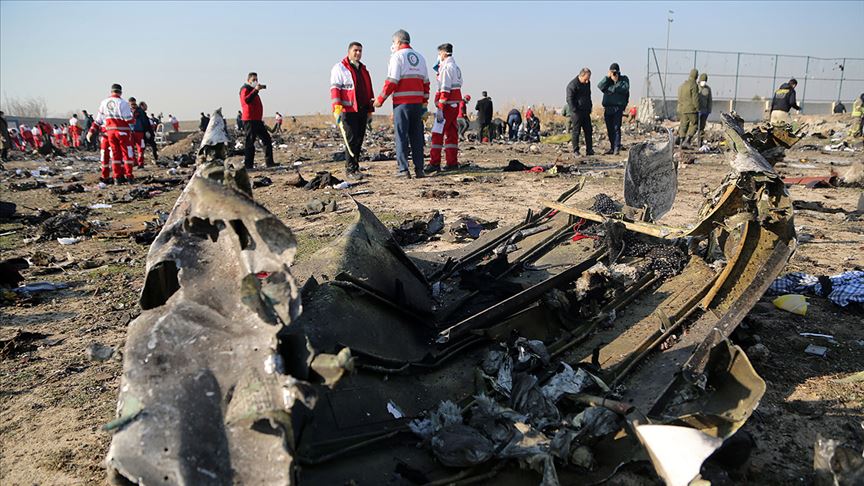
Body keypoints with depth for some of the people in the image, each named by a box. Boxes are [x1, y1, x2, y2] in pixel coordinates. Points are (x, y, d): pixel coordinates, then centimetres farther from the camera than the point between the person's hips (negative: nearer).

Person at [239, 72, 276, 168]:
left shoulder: (252, 90, 25)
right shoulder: (245, 89, -4)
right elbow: (246, 100, -26)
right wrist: (255, 90, -27)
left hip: (257, 120, 10)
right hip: (249, 120, -10)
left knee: (267, 139, 8)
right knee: (250, 142, -10)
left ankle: (269, 162, 9)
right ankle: (248, 165, -9)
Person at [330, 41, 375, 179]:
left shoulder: (363, 69, 21)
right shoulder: (340, 68, 0)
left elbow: (369, 90, 26)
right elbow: (335, 89, -7)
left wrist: (370, 110, 23)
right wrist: (337, 108, -18)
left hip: (362, 111, 7)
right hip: (348, 111, -7)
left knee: (359, 139, 7)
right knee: (351, 140, -9)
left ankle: (355, 167, 15)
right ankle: (350, 169, -5)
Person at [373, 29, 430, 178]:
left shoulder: (397, 56, -4)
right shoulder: (420, 57, 16)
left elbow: (391, 82, -11)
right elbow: (426, 82, 16)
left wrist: (380, 100, -3)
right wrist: (424, 103, 20)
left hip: (402, 103, -6)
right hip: (418, 102, 6)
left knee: (401, 135, -2)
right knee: (416, 136, 9)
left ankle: (403, 169, -5)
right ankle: (419, 169, 9)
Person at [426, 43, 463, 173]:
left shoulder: (446, 67, -11)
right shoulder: (456, 67, 18)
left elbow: (445, 90, -18)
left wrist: (439, 108, -20)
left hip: (447, 104, -9)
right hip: (455, 104, 9)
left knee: (437, 134, -8)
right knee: (451, 133, 11)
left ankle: (435, 163, -10)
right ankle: (452, 162, 13)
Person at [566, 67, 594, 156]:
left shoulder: (587, 82, 11)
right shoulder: (572, 85, -13)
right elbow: (569, 99, -14)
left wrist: (590, 107, 18)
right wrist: (575, 111, -17)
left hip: (586, 111, 7)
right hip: (576, 112, -7)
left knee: (589, 131, 6)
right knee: (575, 131, -3)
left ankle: (589, 150, 10)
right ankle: (575, 151, 3)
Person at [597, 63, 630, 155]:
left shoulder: (624, 79, 6)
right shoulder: (607, 80, 15)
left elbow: (624, 89, -12)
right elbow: (600, 86, -3)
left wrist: (611, 88, -10)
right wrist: (607, 77, -13)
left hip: (618, 107, -4)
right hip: (607, 107, 4)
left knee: (616, 128, -11)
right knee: (610, 129, 7)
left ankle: (617, 148, -11)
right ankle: (612, 148, 15)